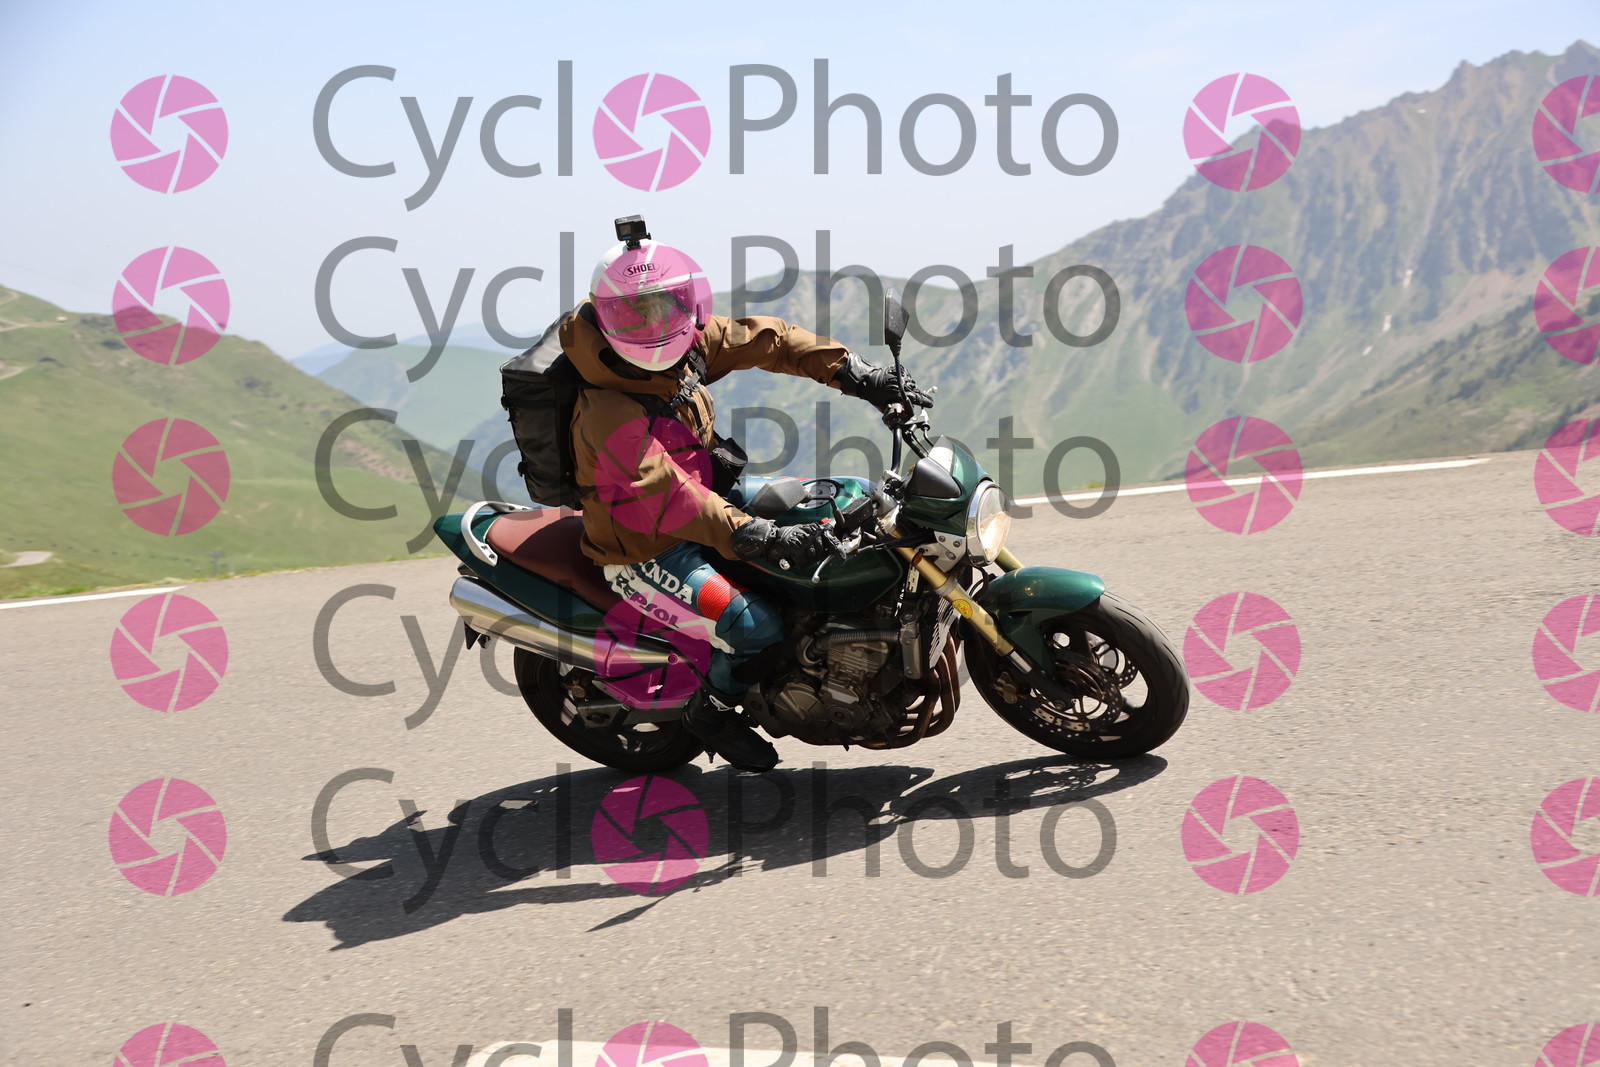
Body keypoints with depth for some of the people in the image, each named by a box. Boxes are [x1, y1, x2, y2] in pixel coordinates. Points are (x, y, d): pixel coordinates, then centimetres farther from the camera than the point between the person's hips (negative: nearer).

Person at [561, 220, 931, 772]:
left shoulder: (692, 339, -7)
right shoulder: (608, 413, -31)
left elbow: (763, 338, -1)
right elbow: (670, 500, -38)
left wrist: (858, 375, -10)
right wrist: (764, 541, -44)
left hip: (708, 489, 9)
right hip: (646, 550, -9)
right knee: (756, 625, -24)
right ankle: (711, 711, 6)